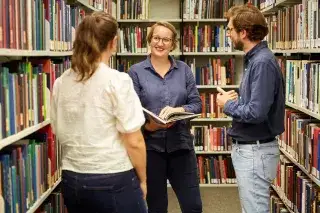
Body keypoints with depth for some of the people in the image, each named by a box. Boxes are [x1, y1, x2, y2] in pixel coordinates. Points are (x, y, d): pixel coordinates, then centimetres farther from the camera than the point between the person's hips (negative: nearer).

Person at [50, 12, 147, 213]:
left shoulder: (60, 83, 2)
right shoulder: (117, 81, -14)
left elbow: (60, 134, 11)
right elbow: (134, 142, -14)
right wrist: (143, 180, -1)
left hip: (71, 180, 6)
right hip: (113, 181, -5)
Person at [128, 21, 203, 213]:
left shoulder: (184, 69, 7)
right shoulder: (136, 71, -2)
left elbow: (196, 104, 3)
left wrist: (178, 110, -16)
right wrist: (148, 126, -24)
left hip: (181, 145, 2)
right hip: (150, 146, -2)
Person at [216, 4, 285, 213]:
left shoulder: (263, 63, -21)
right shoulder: (254, 59, 10)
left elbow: (256, 112, -27)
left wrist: (228, 105, -11)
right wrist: (234, 101, 0)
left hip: (255, 151, -10)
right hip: (247, 147, 10)